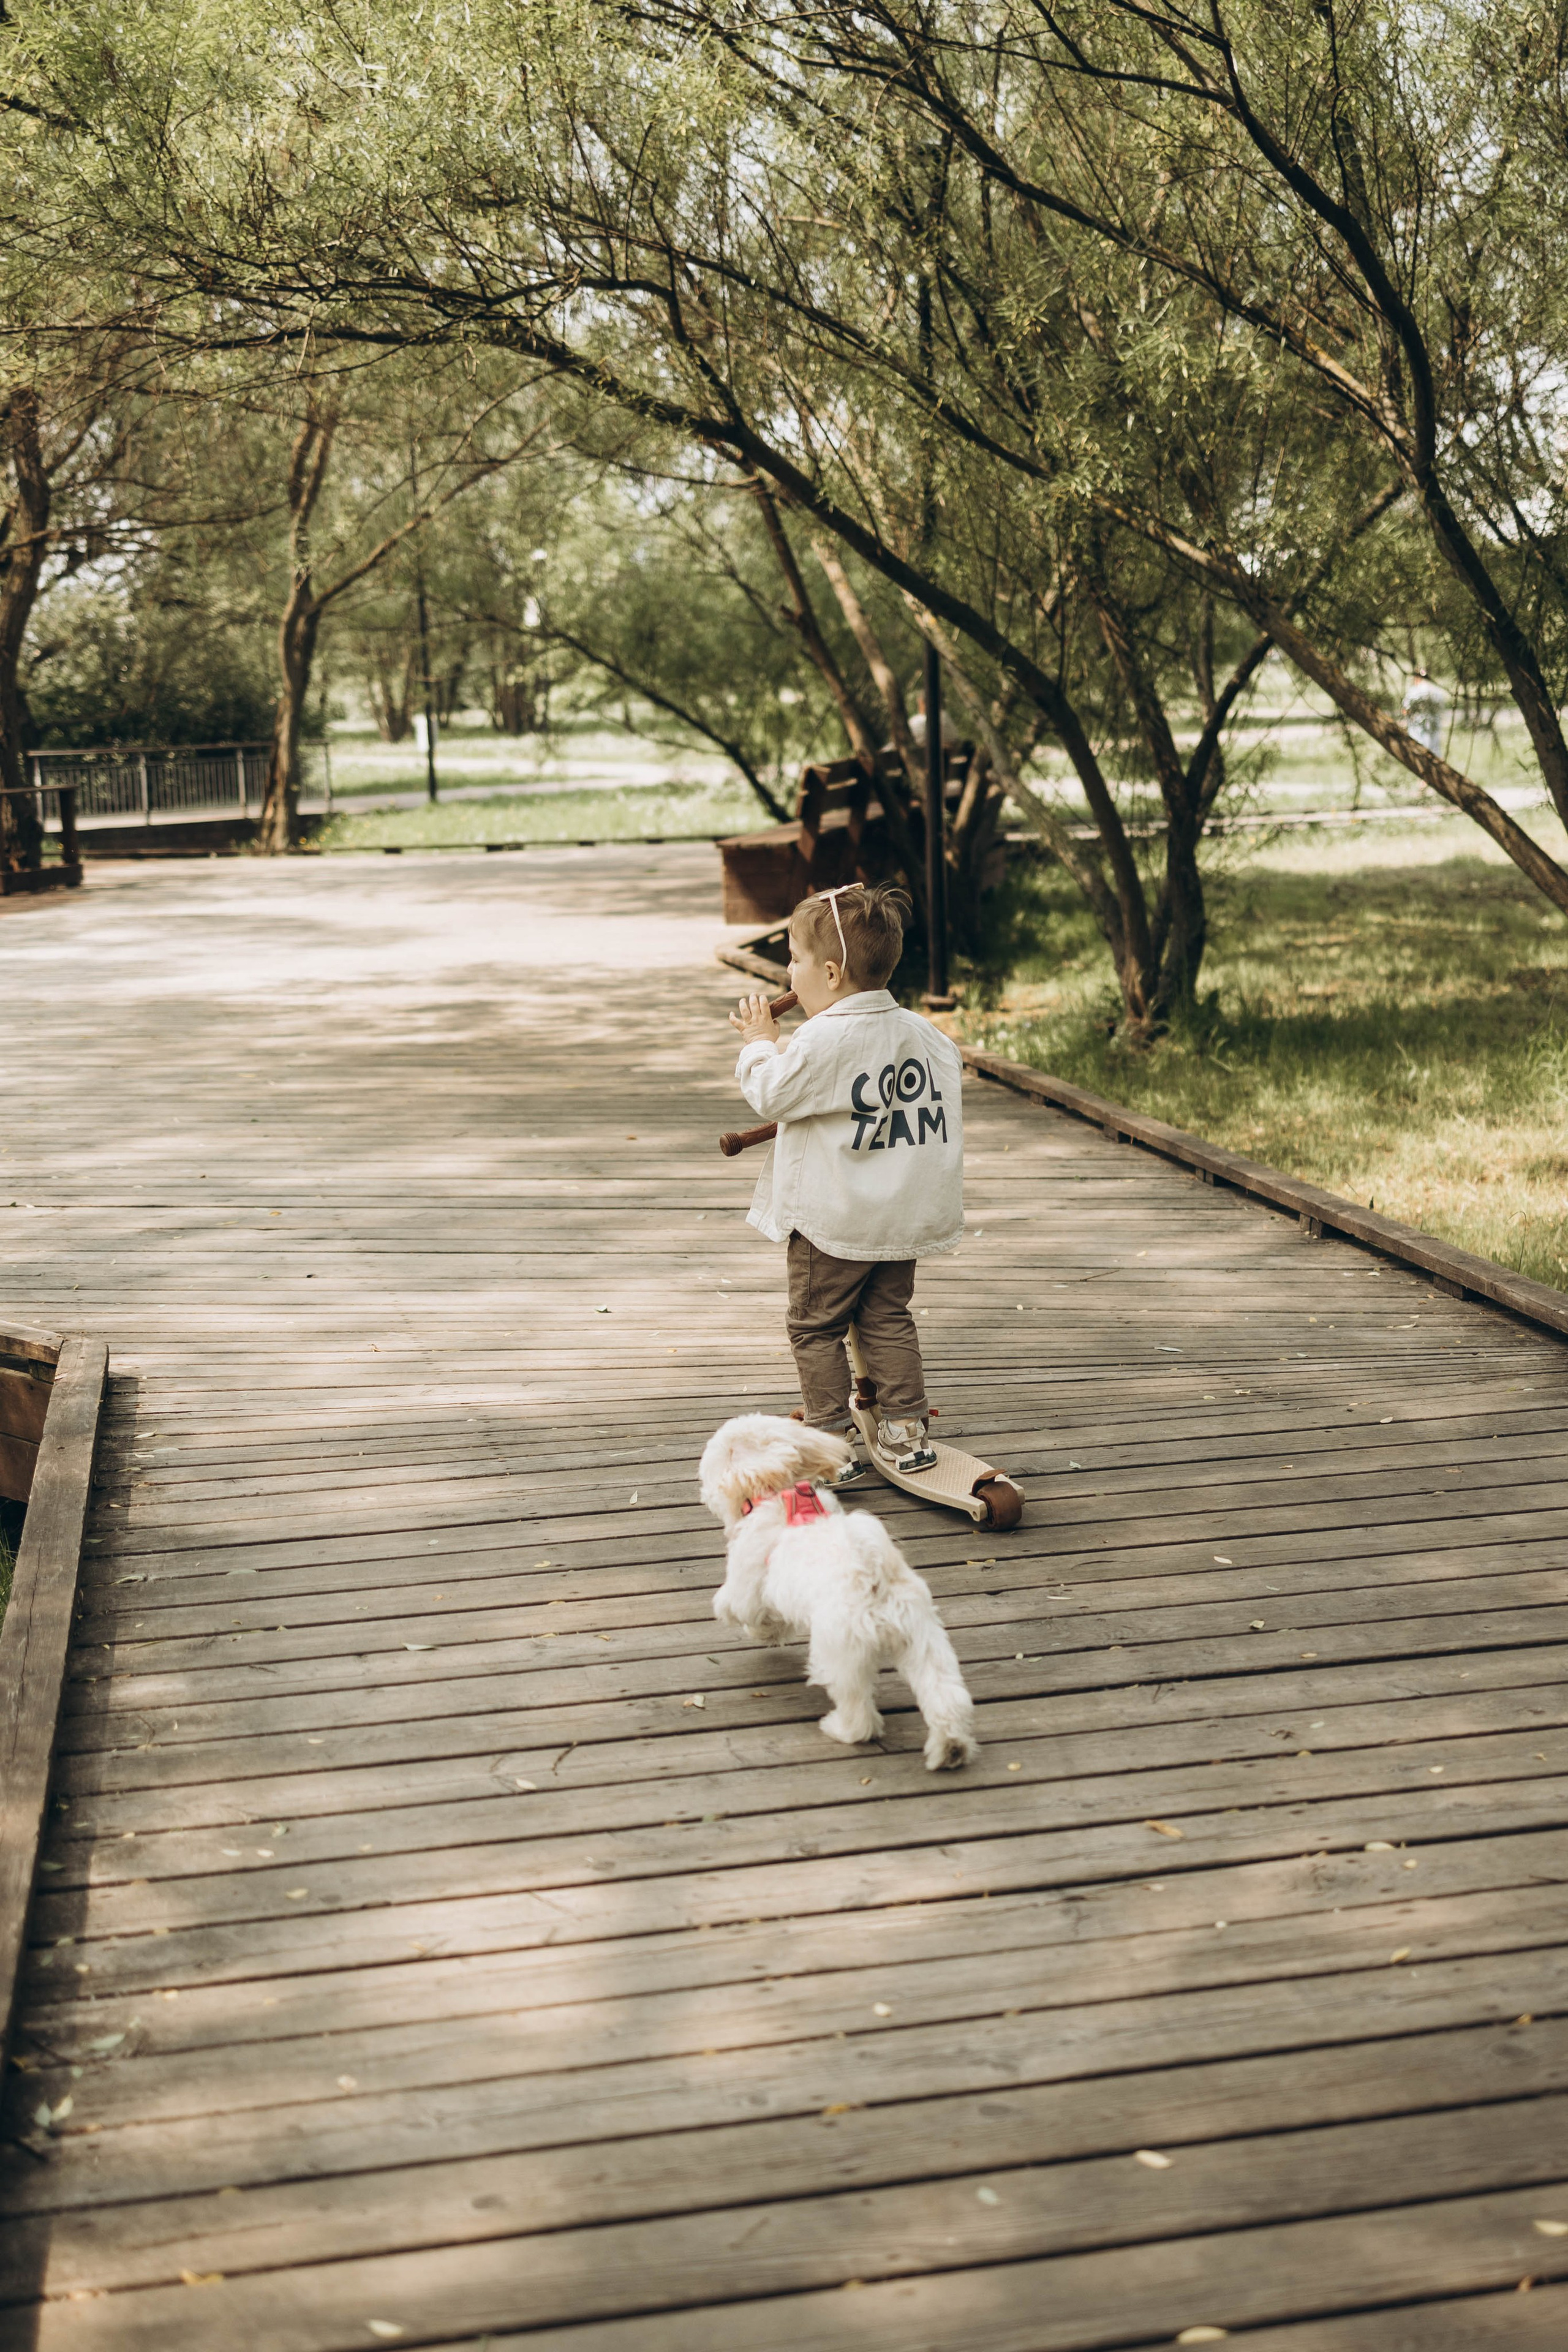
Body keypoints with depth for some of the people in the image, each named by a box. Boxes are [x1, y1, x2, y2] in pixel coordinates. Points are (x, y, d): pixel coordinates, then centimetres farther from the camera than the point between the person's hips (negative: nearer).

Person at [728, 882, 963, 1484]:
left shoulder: (822, 1041, -19)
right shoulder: (922, 1033, 3)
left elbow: (772, 1095, -13)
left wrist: (761, 1044, 6)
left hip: (834, 1220, -6)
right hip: (904, 1216, 6)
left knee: (815, 1327, 7)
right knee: (889, 1319, 17)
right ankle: (906, 1432, 15)